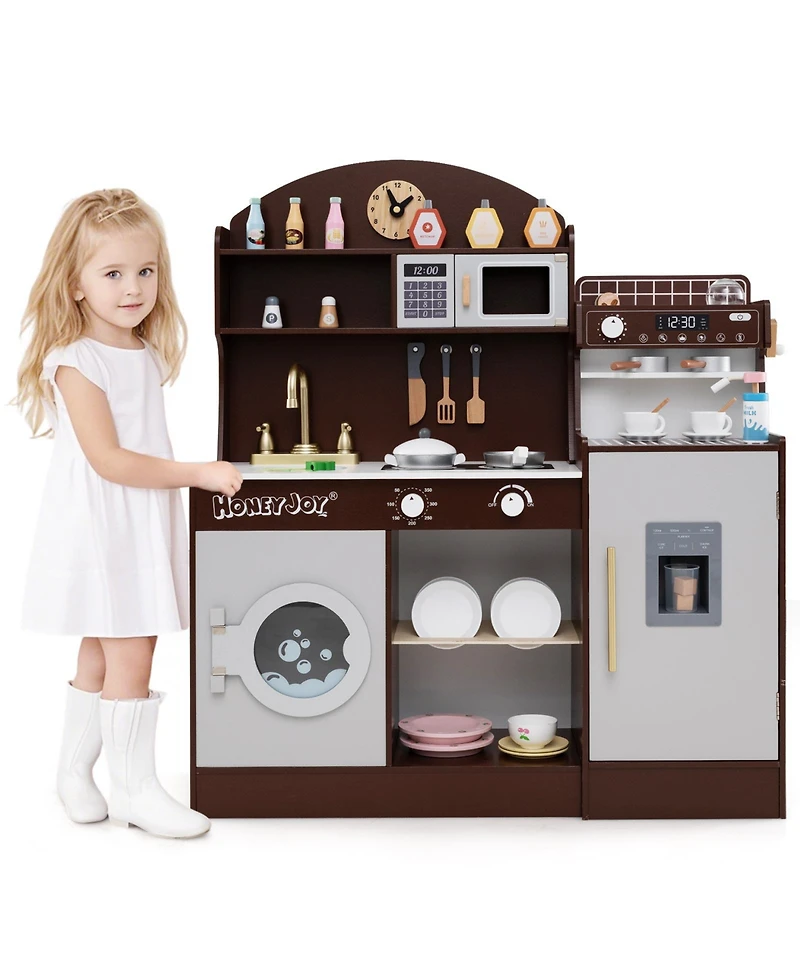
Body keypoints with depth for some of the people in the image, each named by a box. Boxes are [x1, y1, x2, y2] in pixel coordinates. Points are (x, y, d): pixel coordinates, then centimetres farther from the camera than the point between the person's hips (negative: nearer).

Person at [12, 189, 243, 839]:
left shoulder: (148, 353, 9)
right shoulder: (76, 360, -16)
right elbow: (107, 459, -22)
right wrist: (198, 473, -22)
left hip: (144, 522, 8)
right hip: (98, 523, -8)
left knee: (102, 653, 15)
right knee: (131, 655, -6)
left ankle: (76, 770, 28)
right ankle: (136, 788, 7)